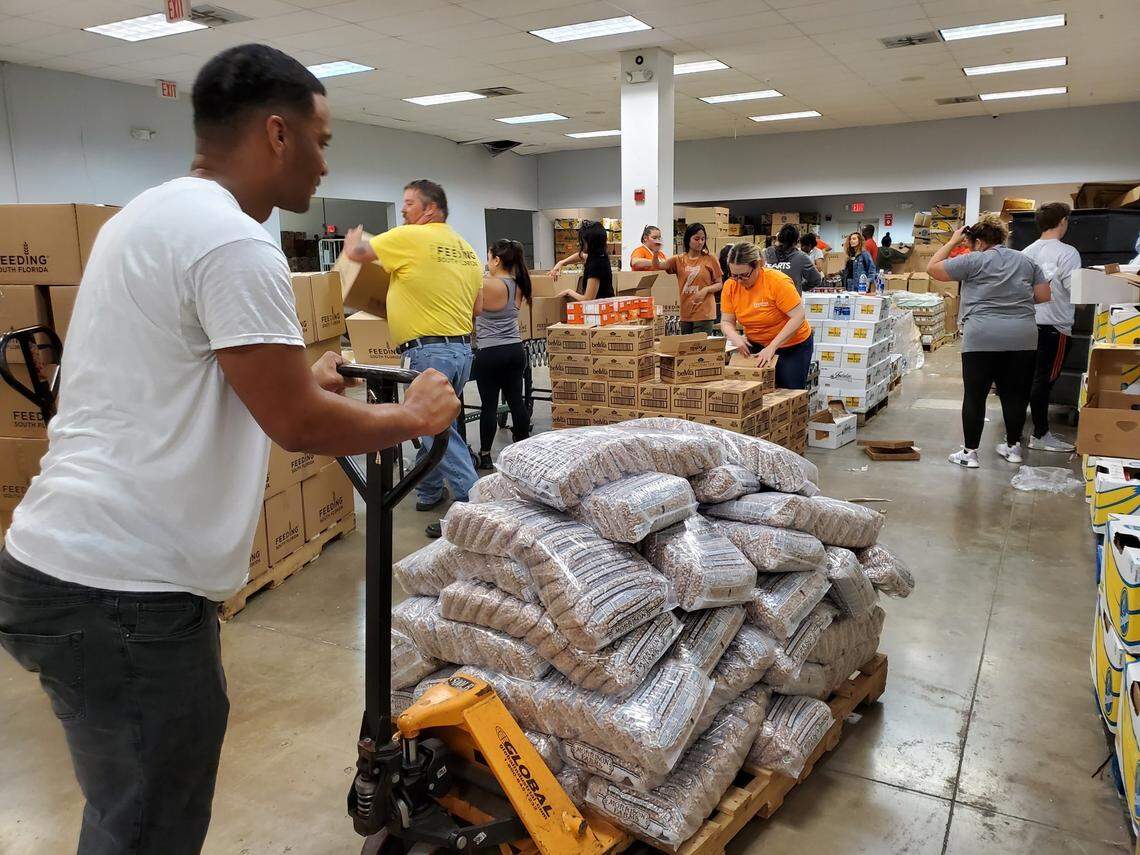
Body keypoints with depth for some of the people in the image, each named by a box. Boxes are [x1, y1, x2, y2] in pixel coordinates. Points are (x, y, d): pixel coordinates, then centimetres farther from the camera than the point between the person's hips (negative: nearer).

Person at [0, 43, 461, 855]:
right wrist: (415, 416, -2)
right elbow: (298, 425, -18)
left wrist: (296, 377, 29)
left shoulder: (147, 213, 14)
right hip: (121, 590, -10)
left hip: (65, 560, 10)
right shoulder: (232, 240, -18)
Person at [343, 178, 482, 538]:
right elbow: (478, 308, 19)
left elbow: (356, 252, -2)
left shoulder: (411, 237, -9)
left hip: (429, 351, -8)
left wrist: (352, 238, 20)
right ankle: (428, 491, 34)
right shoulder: (467, 248, 14)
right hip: (462, 348, 9)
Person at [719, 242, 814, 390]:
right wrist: (735, 337, -26)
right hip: (756, 345, 4)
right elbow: (726, 321, -4)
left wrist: (772, 347, -30)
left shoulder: (778, 281, -23)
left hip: (792, 345, -4)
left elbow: (799, 316, -25)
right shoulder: (730, 286, -9)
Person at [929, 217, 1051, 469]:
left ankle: (970, 452, 4)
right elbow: (1043, 296, 12)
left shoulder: (974, 261, -1)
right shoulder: (1026, 261, 13)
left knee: (975, 395, 1)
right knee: (1014, 394, 13)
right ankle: (1013, 447, 23)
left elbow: (932, 268, 1)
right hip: (1022, 337, 5)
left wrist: (953, 241, 9)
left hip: (982, 338, -4)